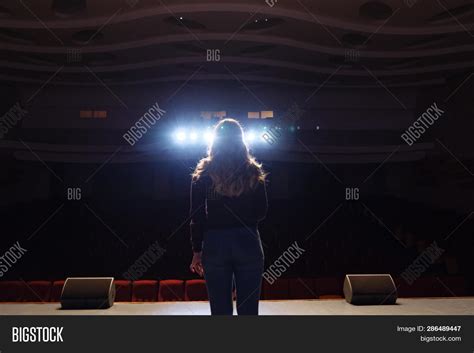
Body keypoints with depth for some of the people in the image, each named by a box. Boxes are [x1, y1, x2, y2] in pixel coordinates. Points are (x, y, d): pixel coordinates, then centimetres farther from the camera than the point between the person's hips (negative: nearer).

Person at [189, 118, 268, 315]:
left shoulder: (204, 173, 0)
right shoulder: (253, 171, 1)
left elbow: (197, 216, -2)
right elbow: (261, 212, 3)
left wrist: (197, 251, 5)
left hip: (215, 243, 0)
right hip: (248, 242, 0)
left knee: (220, 309, 9)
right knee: (248, 308, 8)